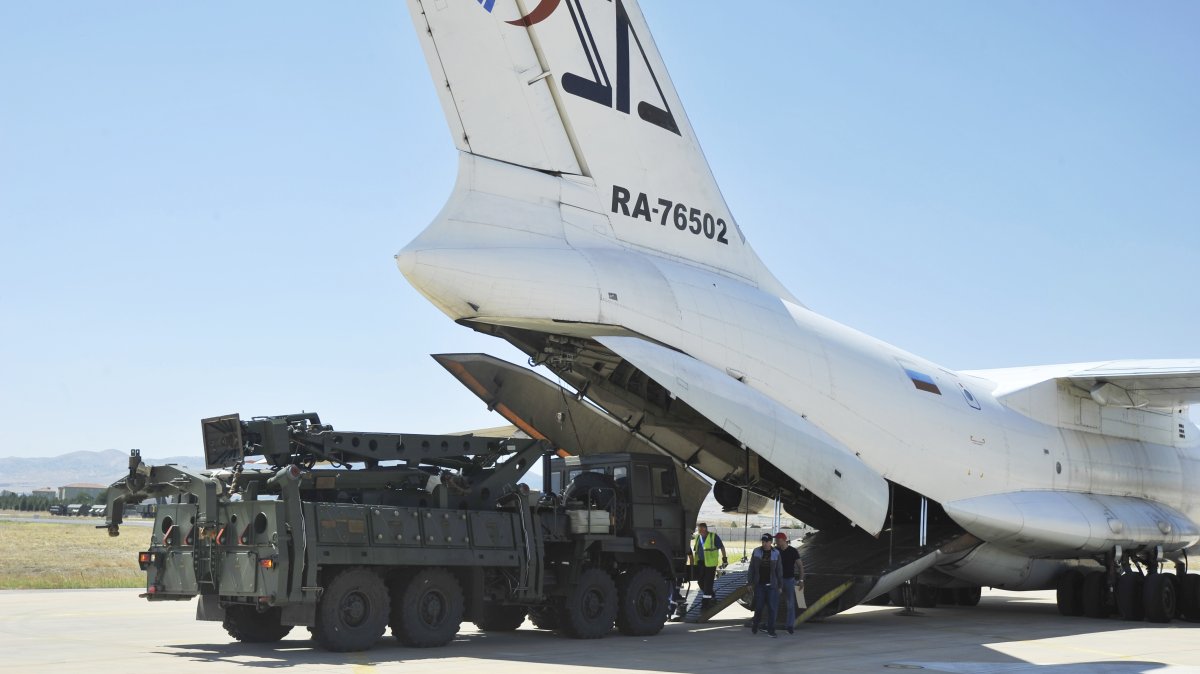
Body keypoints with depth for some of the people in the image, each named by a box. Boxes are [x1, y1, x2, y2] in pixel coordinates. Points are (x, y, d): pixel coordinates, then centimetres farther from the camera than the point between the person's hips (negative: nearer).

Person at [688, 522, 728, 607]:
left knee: (708, 582, -5)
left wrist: (724, 558, -3)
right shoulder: (697, 537, 12)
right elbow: (695, 550, 21)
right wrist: (692, 562, 21)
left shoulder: (713, 537, -6)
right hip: (700, 562, 7)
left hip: (710, 563, -7)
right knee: (700, 581, 10)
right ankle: (711, 597, 28)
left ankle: (706, 600, 0)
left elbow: (722, 547, -2)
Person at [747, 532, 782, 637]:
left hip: (771, 585, 0)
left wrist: (780, 585, 1)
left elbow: (778, 570, 2)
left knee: (772, 608, -3)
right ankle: (755, 625, 26)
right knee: (759, 606, 3)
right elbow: (752, 568, 3)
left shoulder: (775, 553, -2)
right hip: (759, 584, 0)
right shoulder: (757, 552, -1)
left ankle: (771, 629, 6)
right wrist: (751, 583, 1)